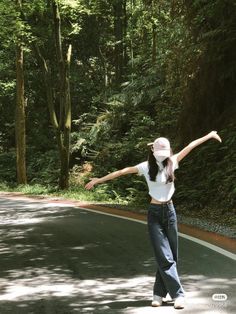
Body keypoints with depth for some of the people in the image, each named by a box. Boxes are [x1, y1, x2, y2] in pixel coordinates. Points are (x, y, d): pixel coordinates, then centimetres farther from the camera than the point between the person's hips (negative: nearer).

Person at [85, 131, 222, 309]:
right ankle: (178, 294, -4)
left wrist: (209, 135, 12)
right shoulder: (147, 167, -5)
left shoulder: (172, 163, 1)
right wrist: (99, 180, -7)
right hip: (155, 213, -3)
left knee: (170, 256, 6)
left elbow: (190, 146, 7)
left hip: (169, 211, 3)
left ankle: (160, 293, 15)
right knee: (165, 257, -8)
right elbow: (122, 172, -6)